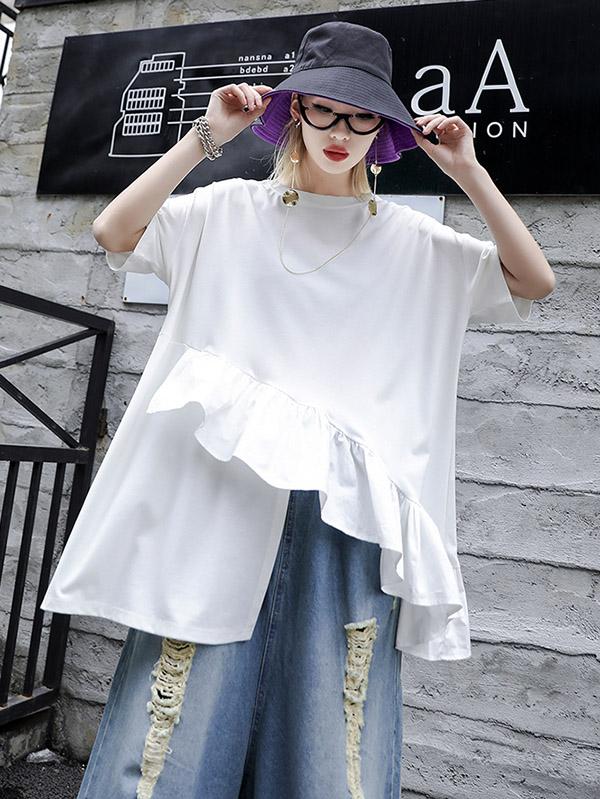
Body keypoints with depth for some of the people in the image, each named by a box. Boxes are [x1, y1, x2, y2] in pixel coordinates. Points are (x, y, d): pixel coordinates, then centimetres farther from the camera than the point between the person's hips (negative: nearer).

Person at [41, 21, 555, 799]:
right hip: (228, 491, -1)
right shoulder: (232, 211, 8)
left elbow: (533, 281, 6)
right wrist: (206, 137, -7)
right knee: (183, 715, 3)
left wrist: (470, 173, -1)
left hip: (347, 507, 2)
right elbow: (114, 233, -3)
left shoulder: (411, 240, 12)